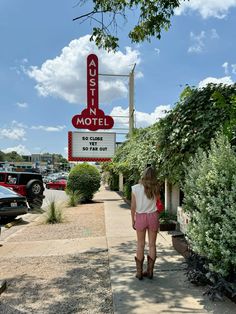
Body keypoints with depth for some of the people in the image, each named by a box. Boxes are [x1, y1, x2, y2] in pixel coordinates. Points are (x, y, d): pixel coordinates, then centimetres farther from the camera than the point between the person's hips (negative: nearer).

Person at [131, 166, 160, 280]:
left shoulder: (136, 188, -7)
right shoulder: (155, 188, -5)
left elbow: (133, 207, -3)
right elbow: (158, 202, 4)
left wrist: (133, 220, 8)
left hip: (140, 217, -1)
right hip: (153, 216, 1)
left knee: (140, 245, 10)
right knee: (152, 244, 11)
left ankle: (139, 272, 17)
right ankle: (150, 271, 20)